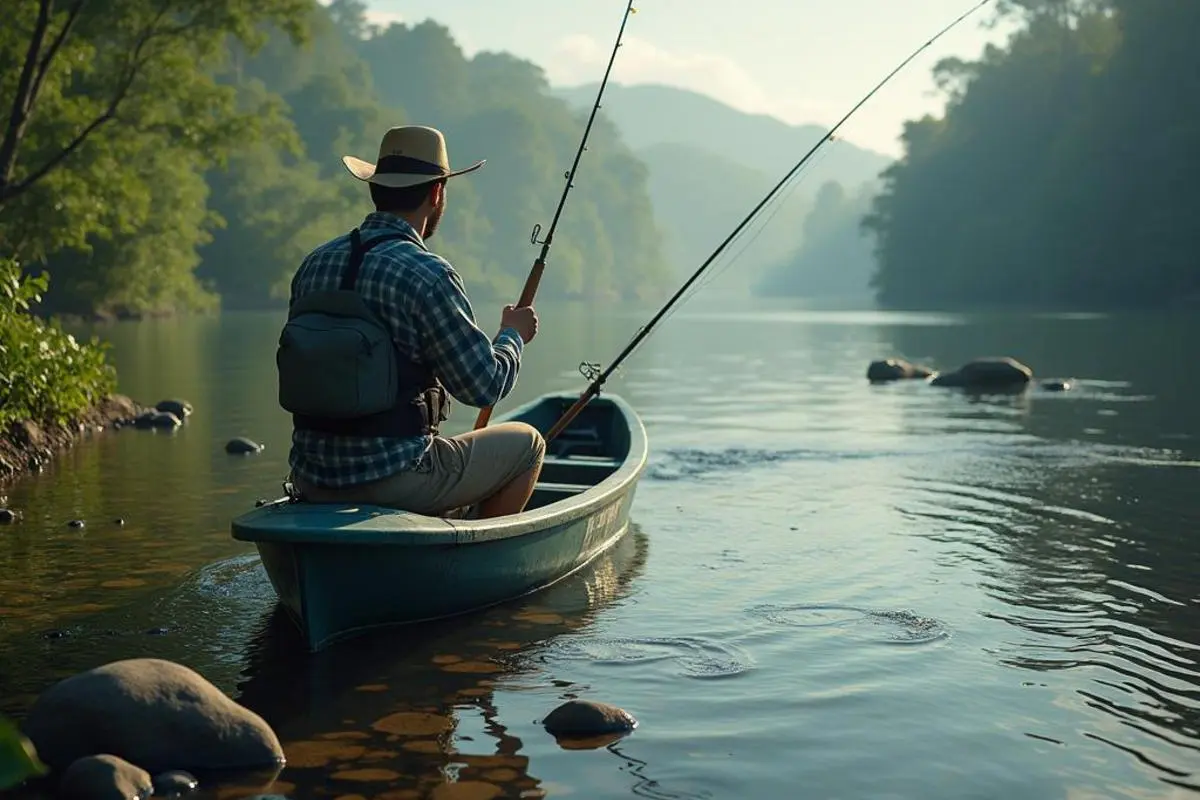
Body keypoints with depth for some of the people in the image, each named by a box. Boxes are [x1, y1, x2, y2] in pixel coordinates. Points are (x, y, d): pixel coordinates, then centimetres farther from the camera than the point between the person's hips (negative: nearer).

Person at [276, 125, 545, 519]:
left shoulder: (314, 264, 4)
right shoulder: (428, 275, -16)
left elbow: (308, 371, 13)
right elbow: (485, 385, -11)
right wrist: (513, 334, 9)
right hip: (393, 483, -7)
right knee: (525, 443, 16)